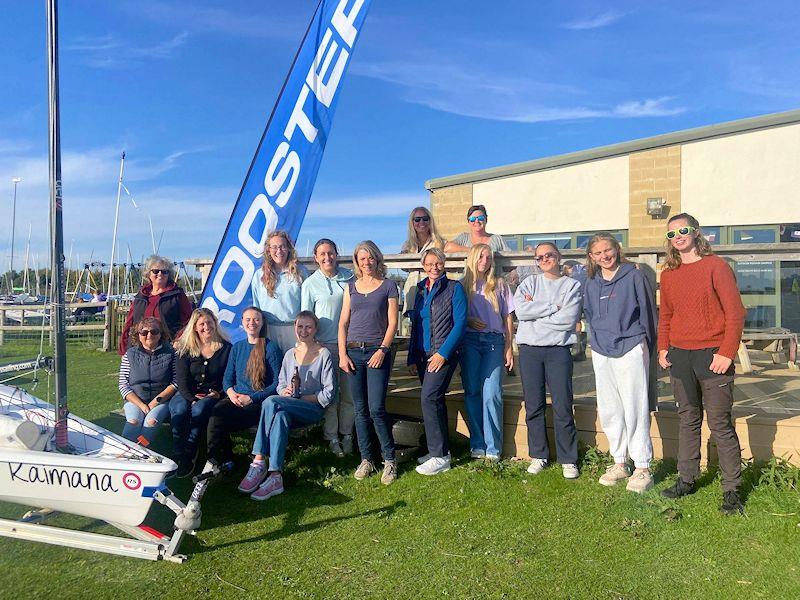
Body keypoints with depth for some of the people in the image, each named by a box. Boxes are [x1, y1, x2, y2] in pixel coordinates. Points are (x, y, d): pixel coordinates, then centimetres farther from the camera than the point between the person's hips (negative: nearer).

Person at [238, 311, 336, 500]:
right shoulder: (290, 354, 18)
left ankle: (258, 462, -29)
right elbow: (280, 384, 19)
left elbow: (329, 394, -4)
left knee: (270, 402, -29)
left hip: (314, 409, -4)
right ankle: (275, 476, -38)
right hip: (289, 408, 4)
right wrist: (284, 391, -5)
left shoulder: (324, 354, 0)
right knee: (280, 416, -33)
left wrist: (301, 398, -11)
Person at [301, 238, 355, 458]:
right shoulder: (310, 283, 1)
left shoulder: (349, 278, 6)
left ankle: (347, 434, 20)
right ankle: (332, 437, 16)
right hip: (324, 344, -2)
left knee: (349, 392, 6)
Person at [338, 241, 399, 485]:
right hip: (353, 351, 4)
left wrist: (382, 350, -12)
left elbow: (392, 323, 0)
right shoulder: (351, 287, 14)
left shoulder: (388, 286, 4)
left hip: (377, 351, -3)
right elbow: (343, 323, 11)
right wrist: (342, 354, 1)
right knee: (360, 410, 6)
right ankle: (366, 459, 17)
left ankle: (389, 460, 5)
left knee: (376, 408, -10)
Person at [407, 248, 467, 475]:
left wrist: (443, 353, -15)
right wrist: (412, 358, 11)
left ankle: (440, 457, -10)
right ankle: (439, 450, 22)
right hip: (424, 354, 6)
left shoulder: (454, 288, -3)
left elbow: (460, 323, -9)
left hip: (445, 353, -6)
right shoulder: (420, 290, 14)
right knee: (435, 401, 12)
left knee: (429, 397, -16)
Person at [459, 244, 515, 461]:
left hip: (494, 341, -1)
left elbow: (508, 318, 10)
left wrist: (509, 348, 4)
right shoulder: (462, 285, 11)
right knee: (472, 392, 0)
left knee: (491, 393, -9)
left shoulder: (500, 285, 12)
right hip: (470, 341, 1)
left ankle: (493, 447, -1)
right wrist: (469, 321, -8)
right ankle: (477, 445, 10)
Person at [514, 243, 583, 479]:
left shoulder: (572, 286, 6)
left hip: (558, 350, -2)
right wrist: (554, 307, -7)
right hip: (530, 349, 2)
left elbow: (569, 319, -9)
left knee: (563, 407, -2)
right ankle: (538, 456, 19)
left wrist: (534, 310, -5)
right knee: (533, 406, 6)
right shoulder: (530, 282, 12)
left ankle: (568, 460, 10)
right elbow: (520, 310, -7)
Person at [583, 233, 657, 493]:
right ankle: (619, 464, 22)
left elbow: (647, 311, -1)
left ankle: (642, 468, 5)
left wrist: (646, 347, 0)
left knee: (635, 410, -4)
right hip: (601, 353, 5)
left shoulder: (633, 276, -3)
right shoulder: (591, 283, 11)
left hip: (630, 349, -5)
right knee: (609, 411, 9)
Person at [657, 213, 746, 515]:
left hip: (712, 356, -5)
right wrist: (663, 348, 8)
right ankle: (686, 480, 24)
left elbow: (735, 312, -9)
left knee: (720, 424, -1)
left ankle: (732, 490, 10)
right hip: (679, 356, 5)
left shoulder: (715, 266, -5)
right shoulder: (668, 274, 11)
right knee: (688, 421, 14)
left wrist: (726, 353, -15)